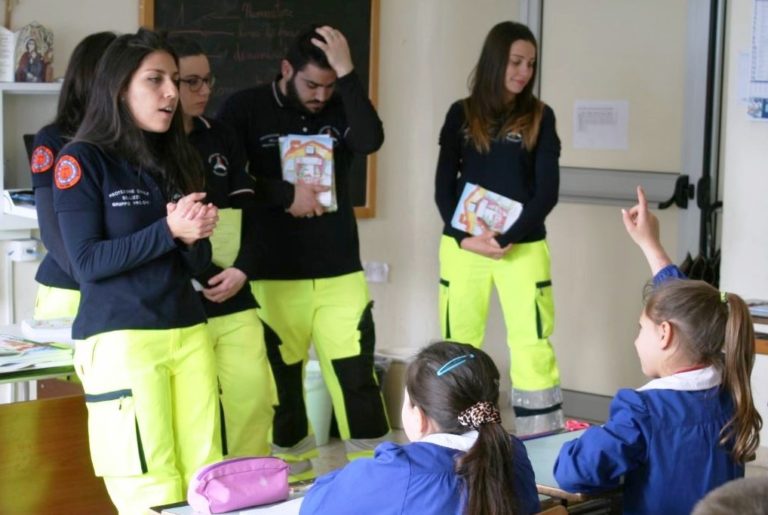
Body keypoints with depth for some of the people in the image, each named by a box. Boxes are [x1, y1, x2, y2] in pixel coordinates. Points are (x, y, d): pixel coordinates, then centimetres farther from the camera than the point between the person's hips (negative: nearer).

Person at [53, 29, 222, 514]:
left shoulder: (178, 159, 14)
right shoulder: (82, 160, -3)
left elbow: (197, 262, 14)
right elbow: (88, 261, -10)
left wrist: (195, 237, -9)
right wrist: (168, 231, -17)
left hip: (189, 332, 6)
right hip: (120, 339, -6)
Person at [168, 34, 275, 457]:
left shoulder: (221, 139, 14)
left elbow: (247, 211, 11)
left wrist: (242, 269, -6)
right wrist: (204, 275, -13)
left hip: (234, 298, 5)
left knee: (254, 394, 3)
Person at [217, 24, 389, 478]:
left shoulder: (340, 109, 5)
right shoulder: (245, 109, -2)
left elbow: (370, 141, -16)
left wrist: (347, 73, -21)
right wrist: (286, 195, -15)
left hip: (341, 272, 2)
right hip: (273, 276, -2)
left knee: (357, 376, 2)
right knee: (282, 380, 8)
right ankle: (294, 476, 21)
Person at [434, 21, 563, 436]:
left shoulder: (540, 116, 3)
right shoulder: (462, 114, 6)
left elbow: (547, 190, -3)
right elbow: (444, 185, 3)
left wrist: (507, 238, -14)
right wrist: (464, 237, -12)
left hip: (523, 247, -1)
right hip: (462, 245, 1)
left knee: (532, 344, -5)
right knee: (457, 345, 7)